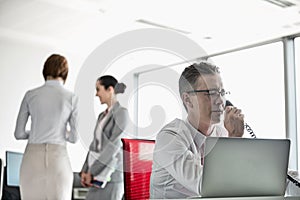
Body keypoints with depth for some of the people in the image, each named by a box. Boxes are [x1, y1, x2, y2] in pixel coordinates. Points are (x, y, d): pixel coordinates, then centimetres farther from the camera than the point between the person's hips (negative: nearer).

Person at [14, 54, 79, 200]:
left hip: (32, 159, 2)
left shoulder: (30, 95, 3)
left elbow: (19, 133, 6)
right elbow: (74, 137, 1)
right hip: (58, 159, -1)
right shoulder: (72, 98, -1)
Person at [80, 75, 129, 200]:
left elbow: (113, 146, -16)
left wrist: (92, 172, -15)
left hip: (111, 175, -9)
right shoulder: (103, 116, 17)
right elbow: (95, 145, 15)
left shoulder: (122, 113, -11)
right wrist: (85, 171, 4)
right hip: (98, 175, 9)